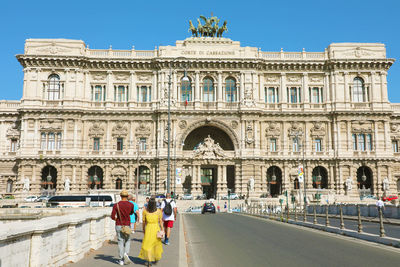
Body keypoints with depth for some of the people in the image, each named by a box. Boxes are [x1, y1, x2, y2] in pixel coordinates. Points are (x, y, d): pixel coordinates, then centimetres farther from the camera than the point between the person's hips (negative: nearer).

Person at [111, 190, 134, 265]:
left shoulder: (116, 205, -8)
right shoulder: (131, 205, -6)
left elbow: (112, 217, -10)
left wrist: (118, 220, 9)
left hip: (119, 226, 0)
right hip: (127, 225, 0)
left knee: (120, 242, 8)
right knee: (127, 241, 16)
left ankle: (121, 260, 9)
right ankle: (126, 253, -9)